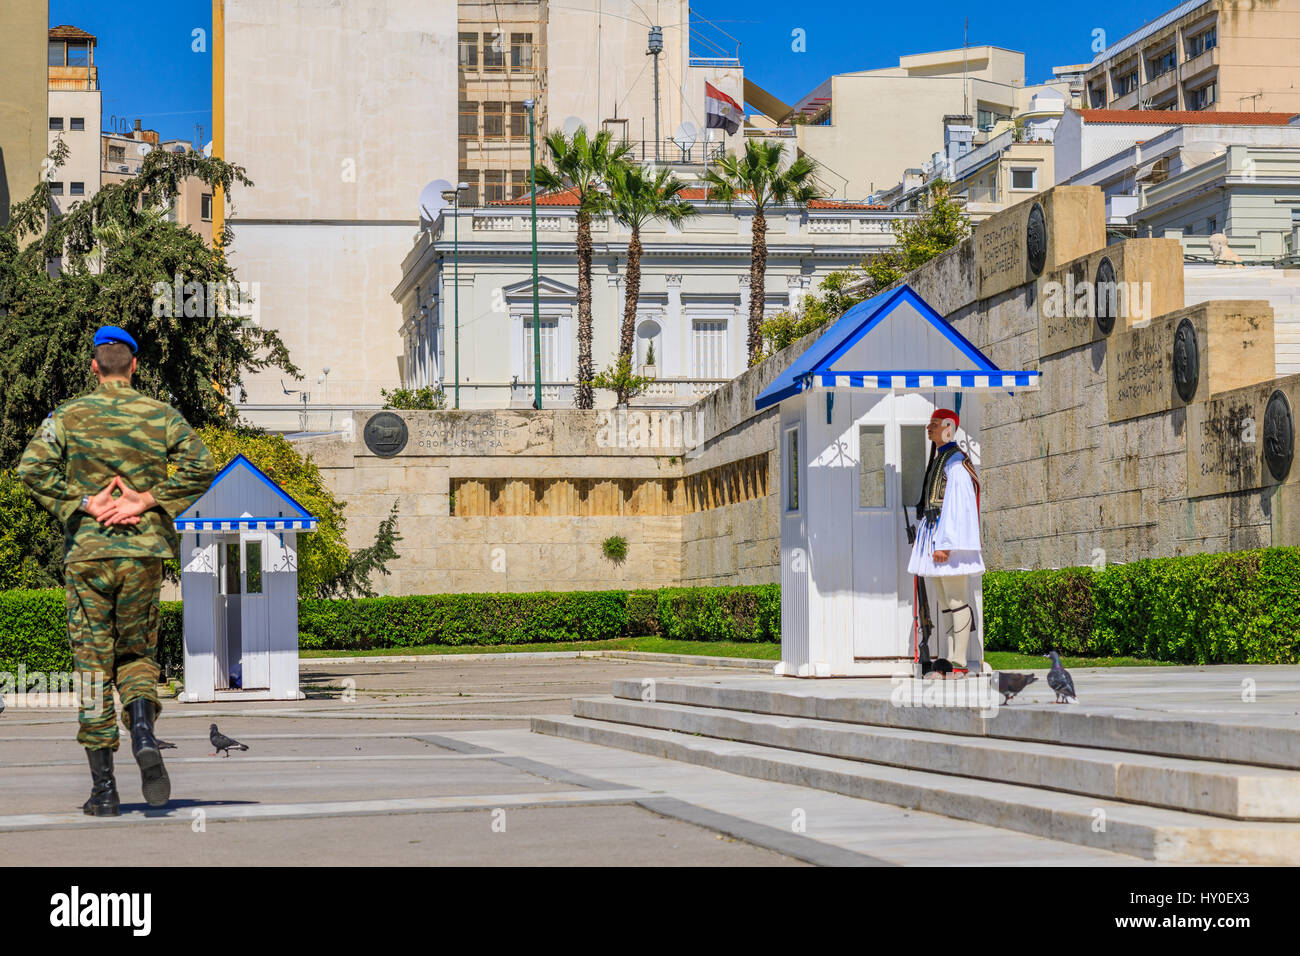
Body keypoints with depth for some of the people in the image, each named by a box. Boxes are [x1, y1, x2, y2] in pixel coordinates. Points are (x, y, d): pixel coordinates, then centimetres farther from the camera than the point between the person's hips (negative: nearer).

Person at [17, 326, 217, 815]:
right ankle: (144, 735, -15)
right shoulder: (161, 415, 4)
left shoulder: (68, 416, 2)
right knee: (137, 653, 15)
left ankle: (103, 787, 3)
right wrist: (146, 502, -7)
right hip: (143, 552, 1)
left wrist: (84, 503, -8)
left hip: (86, 551, -1)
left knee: (94, 663, 4)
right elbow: (201, 466, -8)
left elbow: (32, 468, -11)